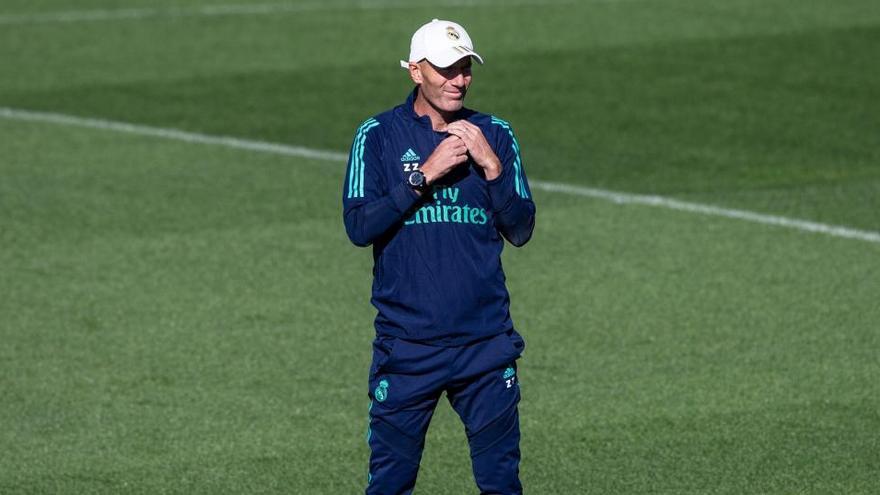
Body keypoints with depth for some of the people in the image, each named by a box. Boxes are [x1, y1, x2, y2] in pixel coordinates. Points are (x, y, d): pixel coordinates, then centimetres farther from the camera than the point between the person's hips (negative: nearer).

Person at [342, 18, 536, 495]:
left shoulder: (495, 135, 7)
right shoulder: (378, 136, 1)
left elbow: (520, 231, 3)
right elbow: (359, 226, -9)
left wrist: (490, 165, -10)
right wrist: (425, 175, -15)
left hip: (486, 343, 2)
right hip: (406, 344, -2)